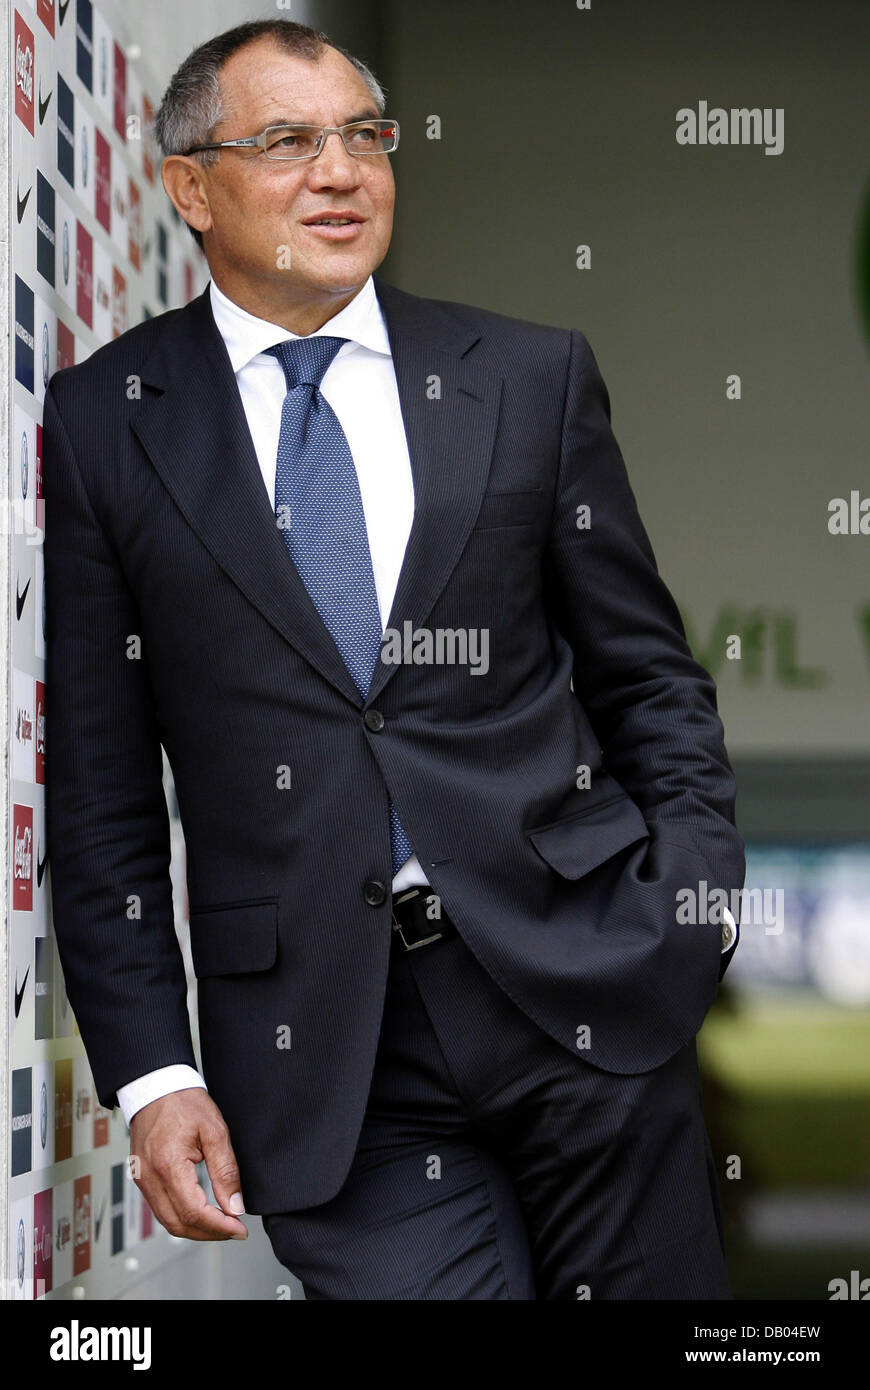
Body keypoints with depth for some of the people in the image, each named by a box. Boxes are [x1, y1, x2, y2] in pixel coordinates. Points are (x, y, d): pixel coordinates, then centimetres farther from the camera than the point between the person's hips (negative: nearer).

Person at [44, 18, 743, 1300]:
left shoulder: (532, 376, 8)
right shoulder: (103, 422, 4)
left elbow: (649, 677, 11)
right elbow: (98, 786, 4)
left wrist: (698, 909, -2)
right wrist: (150, 1073, -2)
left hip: (581, 987, 2)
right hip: (322, 1042, -1)